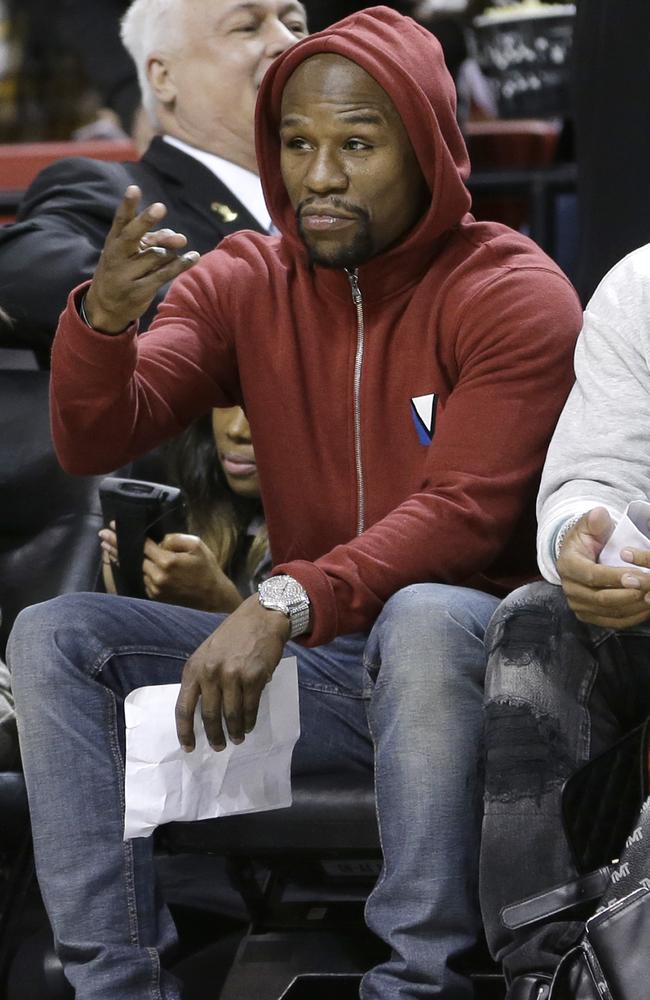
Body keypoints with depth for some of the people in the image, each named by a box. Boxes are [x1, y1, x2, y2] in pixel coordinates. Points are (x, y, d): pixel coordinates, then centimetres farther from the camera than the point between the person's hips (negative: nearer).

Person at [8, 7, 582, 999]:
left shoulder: (511, 292, -8)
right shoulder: (243, 283, 6)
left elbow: (467, 514, -19)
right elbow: (93, 444, -4)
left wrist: (290, 600, -32)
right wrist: (102, 320, -27)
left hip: (463, 657, -5)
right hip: (314, 663, 5)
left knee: (425, 619, -39)